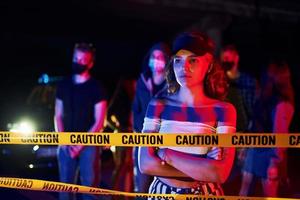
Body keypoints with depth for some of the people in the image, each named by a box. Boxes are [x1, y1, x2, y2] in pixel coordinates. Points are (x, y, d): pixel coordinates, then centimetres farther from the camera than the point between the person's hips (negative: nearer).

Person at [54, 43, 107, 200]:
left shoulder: (96, 88, -2)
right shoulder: (63, 85, 11)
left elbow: (99, 122, -5)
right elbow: (58, 116, 12)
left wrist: (81, 144, -11)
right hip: (66, 145, 4)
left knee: (89, 185, -5)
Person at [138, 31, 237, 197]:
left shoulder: (223, 110, -12)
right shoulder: (158, 105, -5)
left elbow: (219, 173, -20)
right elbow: (145, 164, -13)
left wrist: (167, 154, -17)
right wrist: (201, 170, -17)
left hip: (203, 194, -1)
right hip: (161, 192, 2)